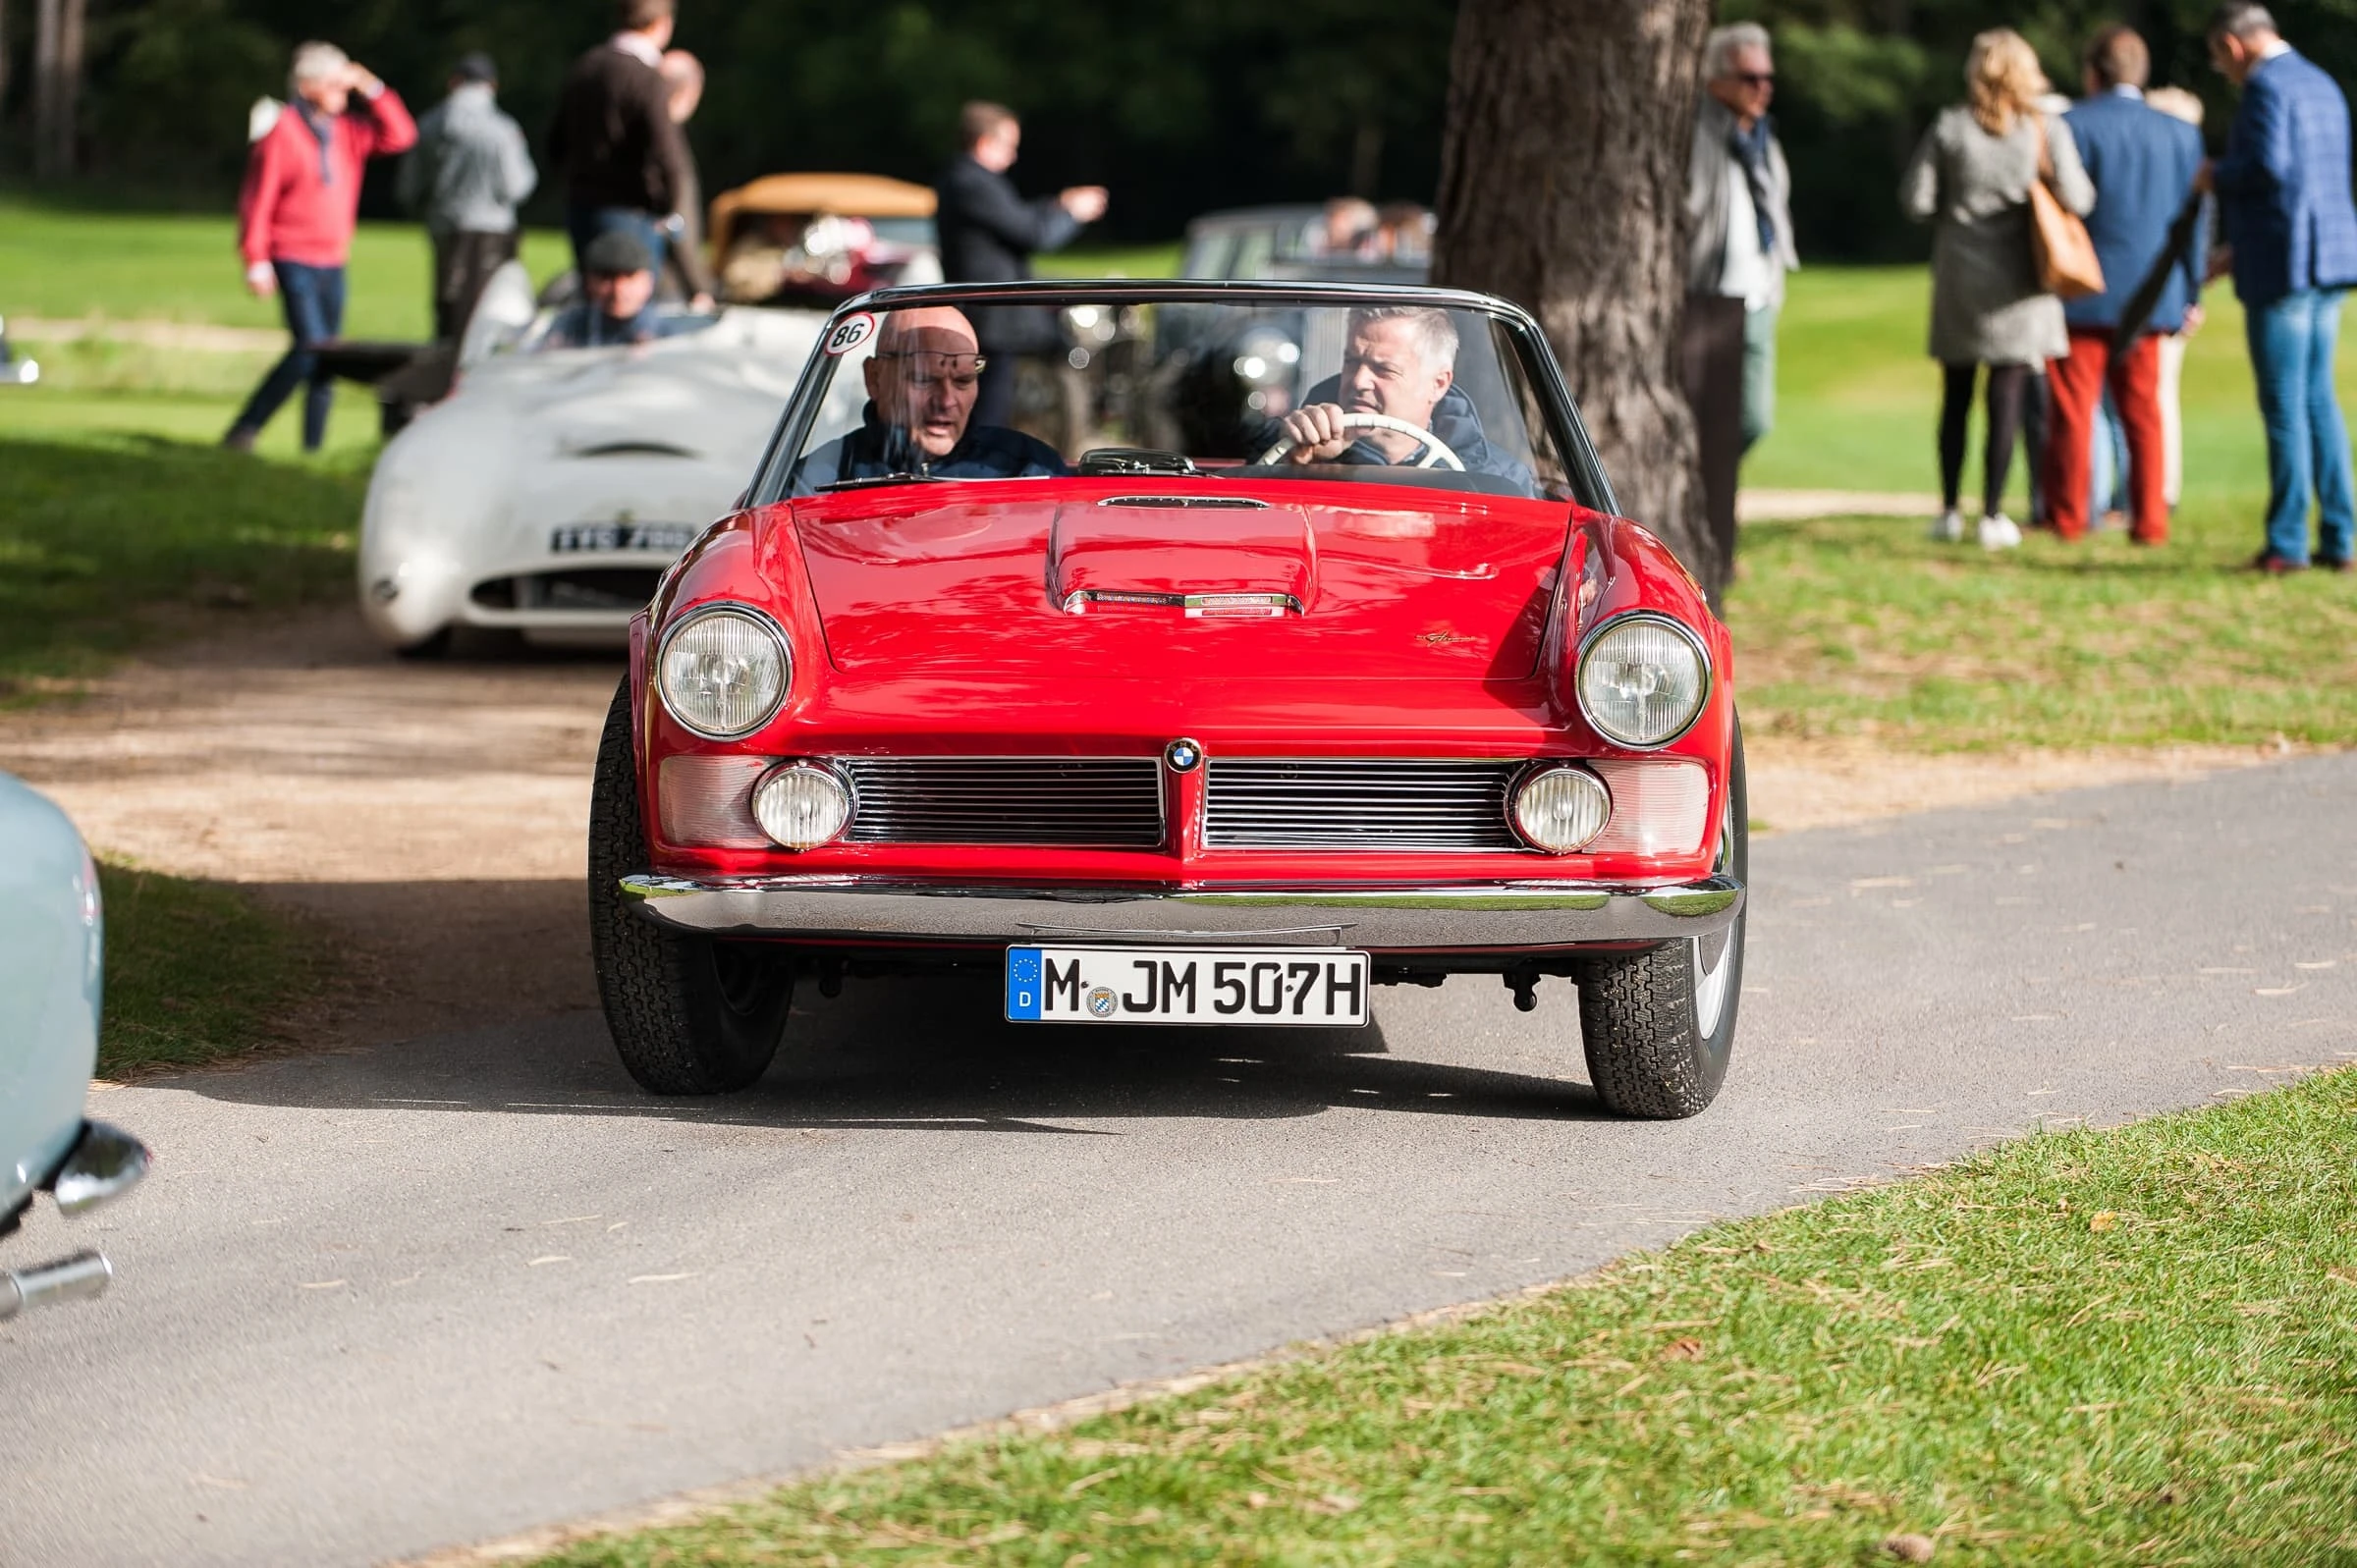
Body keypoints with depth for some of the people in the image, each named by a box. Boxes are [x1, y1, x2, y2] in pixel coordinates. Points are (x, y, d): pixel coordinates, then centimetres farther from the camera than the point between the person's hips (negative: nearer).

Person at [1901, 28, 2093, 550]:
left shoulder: (1950, 128, -4)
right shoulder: (2047, 131, -5)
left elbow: (1916, 200, -5)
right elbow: (2077, 199, -11)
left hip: (1959, 272, 1)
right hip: (2016, 279, -1)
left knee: (1956, 396, 11)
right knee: (2006, 398, 1)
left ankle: (1950, 511, 13)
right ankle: (1993, 516, -1)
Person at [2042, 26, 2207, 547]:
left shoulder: (2072, 125, -7)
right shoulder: (2180, 134, 6)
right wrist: (2192, 293, 14)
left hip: (2082, 291, -4)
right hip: (2147, 296, 4)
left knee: (2072, 407, 2)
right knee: (2142, 410, 8)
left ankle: (2067, 516, 5)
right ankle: (2150, 519, 6)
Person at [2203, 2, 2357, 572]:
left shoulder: (2266, 87, -11)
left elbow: (2267, 166, -25)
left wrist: (2218, 176, -5)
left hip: (2282, 267, -9)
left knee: (2284, 406, -5)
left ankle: (2287, 542, -3)